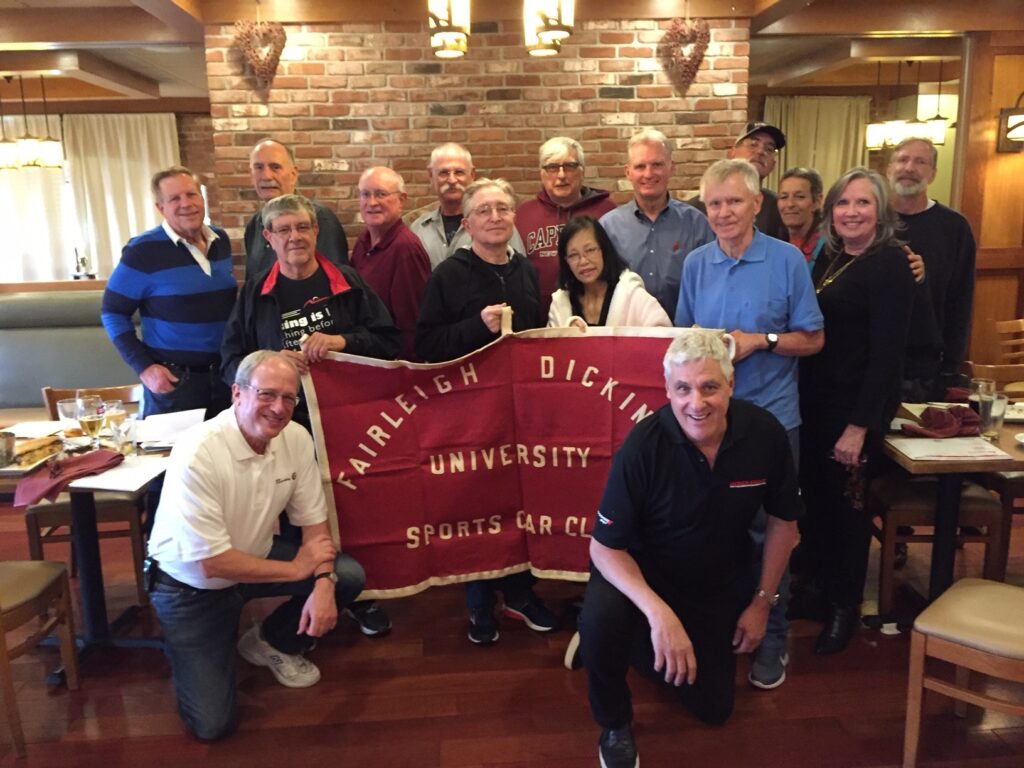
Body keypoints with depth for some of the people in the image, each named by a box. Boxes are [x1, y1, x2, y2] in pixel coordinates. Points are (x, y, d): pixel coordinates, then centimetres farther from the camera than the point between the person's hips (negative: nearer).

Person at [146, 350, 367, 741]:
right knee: (212, 724, -10)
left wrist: (323, 583, -21)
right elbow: (212, 563, -28)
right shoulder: (197, 455, -31)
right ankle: (185, 650, 22)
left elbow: (314, 521, -5)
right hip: (192, 586, -5)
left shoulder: (296, 438, -14)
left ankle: (272, 642, 13)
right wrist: (296, 569, -20)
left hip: (255, 556, 5)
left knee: (349, 577, -13)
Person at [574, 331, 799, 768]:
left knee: (714, 708, 11)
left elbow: (783, 520, -2)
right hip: (641, 570, -4)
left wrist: (763, 601, 1)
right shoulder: (643, 447, -30)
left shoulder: (765, 434, -20)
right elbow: (605, 546, -24)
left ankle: (634, 644, 37)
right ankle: (614, 724, -5)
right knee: (601, 617, -37)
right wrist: (659, 613, -38)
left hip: (719, 584, 4)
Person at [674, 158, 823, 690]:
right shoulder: (695, 264, 5)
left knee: (768, 531, 5)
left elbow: (813, 339, -2)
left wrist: (759, 340, -15)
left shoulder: (787, 260, -5)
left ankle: (771, 638, 23)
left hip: (770, 416, -3)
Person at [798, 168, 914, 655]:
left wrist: (860, 425, -20)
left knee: (845, 501, 5)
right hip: (813, 399, 6)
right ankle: (818, 584, 33)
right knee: (813, 494, 12)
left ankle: (845, 606, 24)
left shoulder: (889, 264, -11)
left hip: (857, 405, -6)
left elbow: (886, 351, -17)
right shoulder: (828, 259, 10)